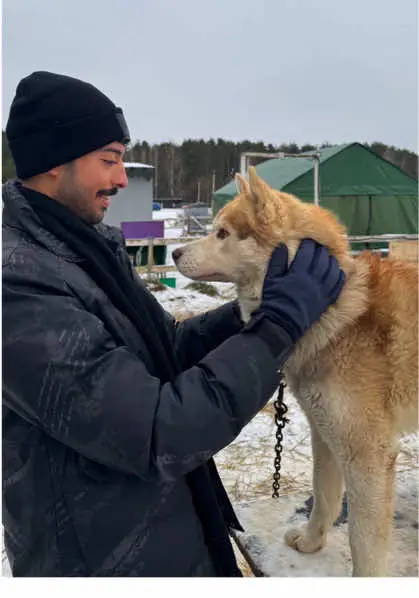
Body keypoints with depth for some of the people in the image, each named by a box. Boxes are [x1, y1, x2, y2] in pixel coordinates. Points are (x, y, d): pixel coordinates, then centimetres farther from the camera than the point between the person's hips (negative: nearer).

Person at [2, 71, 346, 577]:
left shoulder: (90, 247, 2)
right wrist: (282, 320, -26)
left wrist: (256, 308, -8)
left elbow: (167, 348, 5)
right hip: (105, 558, -8)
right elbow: (158, 436, -32)